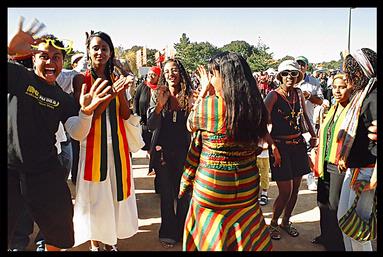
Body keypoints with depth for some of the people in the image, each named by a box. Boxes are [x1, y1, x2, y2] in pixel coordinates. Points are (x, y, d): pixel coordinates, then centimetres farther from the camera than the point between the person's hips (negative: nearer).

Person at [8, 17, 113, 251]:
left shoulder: (64, 99, 4)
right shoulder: (19, 75, -1)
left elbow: (77, 134, -7)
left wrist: (86, 111, -27)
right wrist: (10, 50, -31)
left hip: (46, 173, 3)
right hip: (11, 169, -2)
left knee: (60, 232, 14)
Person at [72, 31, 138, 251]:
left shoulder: (116, 79, 7)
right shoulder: (81, 79, -3)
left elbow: (126, 115, 3)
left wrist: (121, 92, -14)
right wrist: (112, 92, -20)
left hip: (116, 143, 3)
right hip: (92, 144, -3)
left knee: (116, 190, 9)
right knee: (95, 193, 5)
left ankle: (111, 240, 27)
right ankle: (95, 242, 24)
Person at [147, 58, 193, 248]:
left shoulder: (189, 96, -2)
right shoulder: (157, 95, -1)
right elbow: (151, 126, -7)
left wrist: (193, 108, -20)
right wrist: (160, 105, -22)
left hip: (184, 151, 0)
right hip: (163, 151, 0)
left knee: (184, 193, 9)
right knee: (166, 194, 10)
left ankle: (184, 231, 30)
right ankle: (168, 233, 29)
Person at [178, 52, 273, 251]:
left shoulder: (209, 105, -19)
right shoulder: (256, 106, -5)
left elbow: (191, 125, 1)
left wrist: (204, 92, 6)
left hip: (213, 186, -4)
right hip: (247, 186, 5)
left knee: (210, 238, 19)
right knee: (245, 237, 25)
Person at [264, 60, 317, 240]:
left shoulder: (298, 93, 6)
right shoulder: (274, 95, -12)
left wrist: (313, 135, 15)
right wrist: (273, 148, -25)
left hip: (298, 144, 6)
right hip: (280, 145, -6)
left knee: (295, 188, 12)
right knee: (285, 191, -5)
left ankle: (286, 221, 34)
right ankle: (273, 223, 20)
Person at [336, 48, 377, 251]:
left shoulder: (373, 97, -18)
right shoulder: (360, 95, 11)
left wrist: (374, 178, -22)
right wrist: (345, 159, 19)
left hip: (366, 171, -9)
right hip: (353, 169, 9)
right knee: (343, 217, 18)